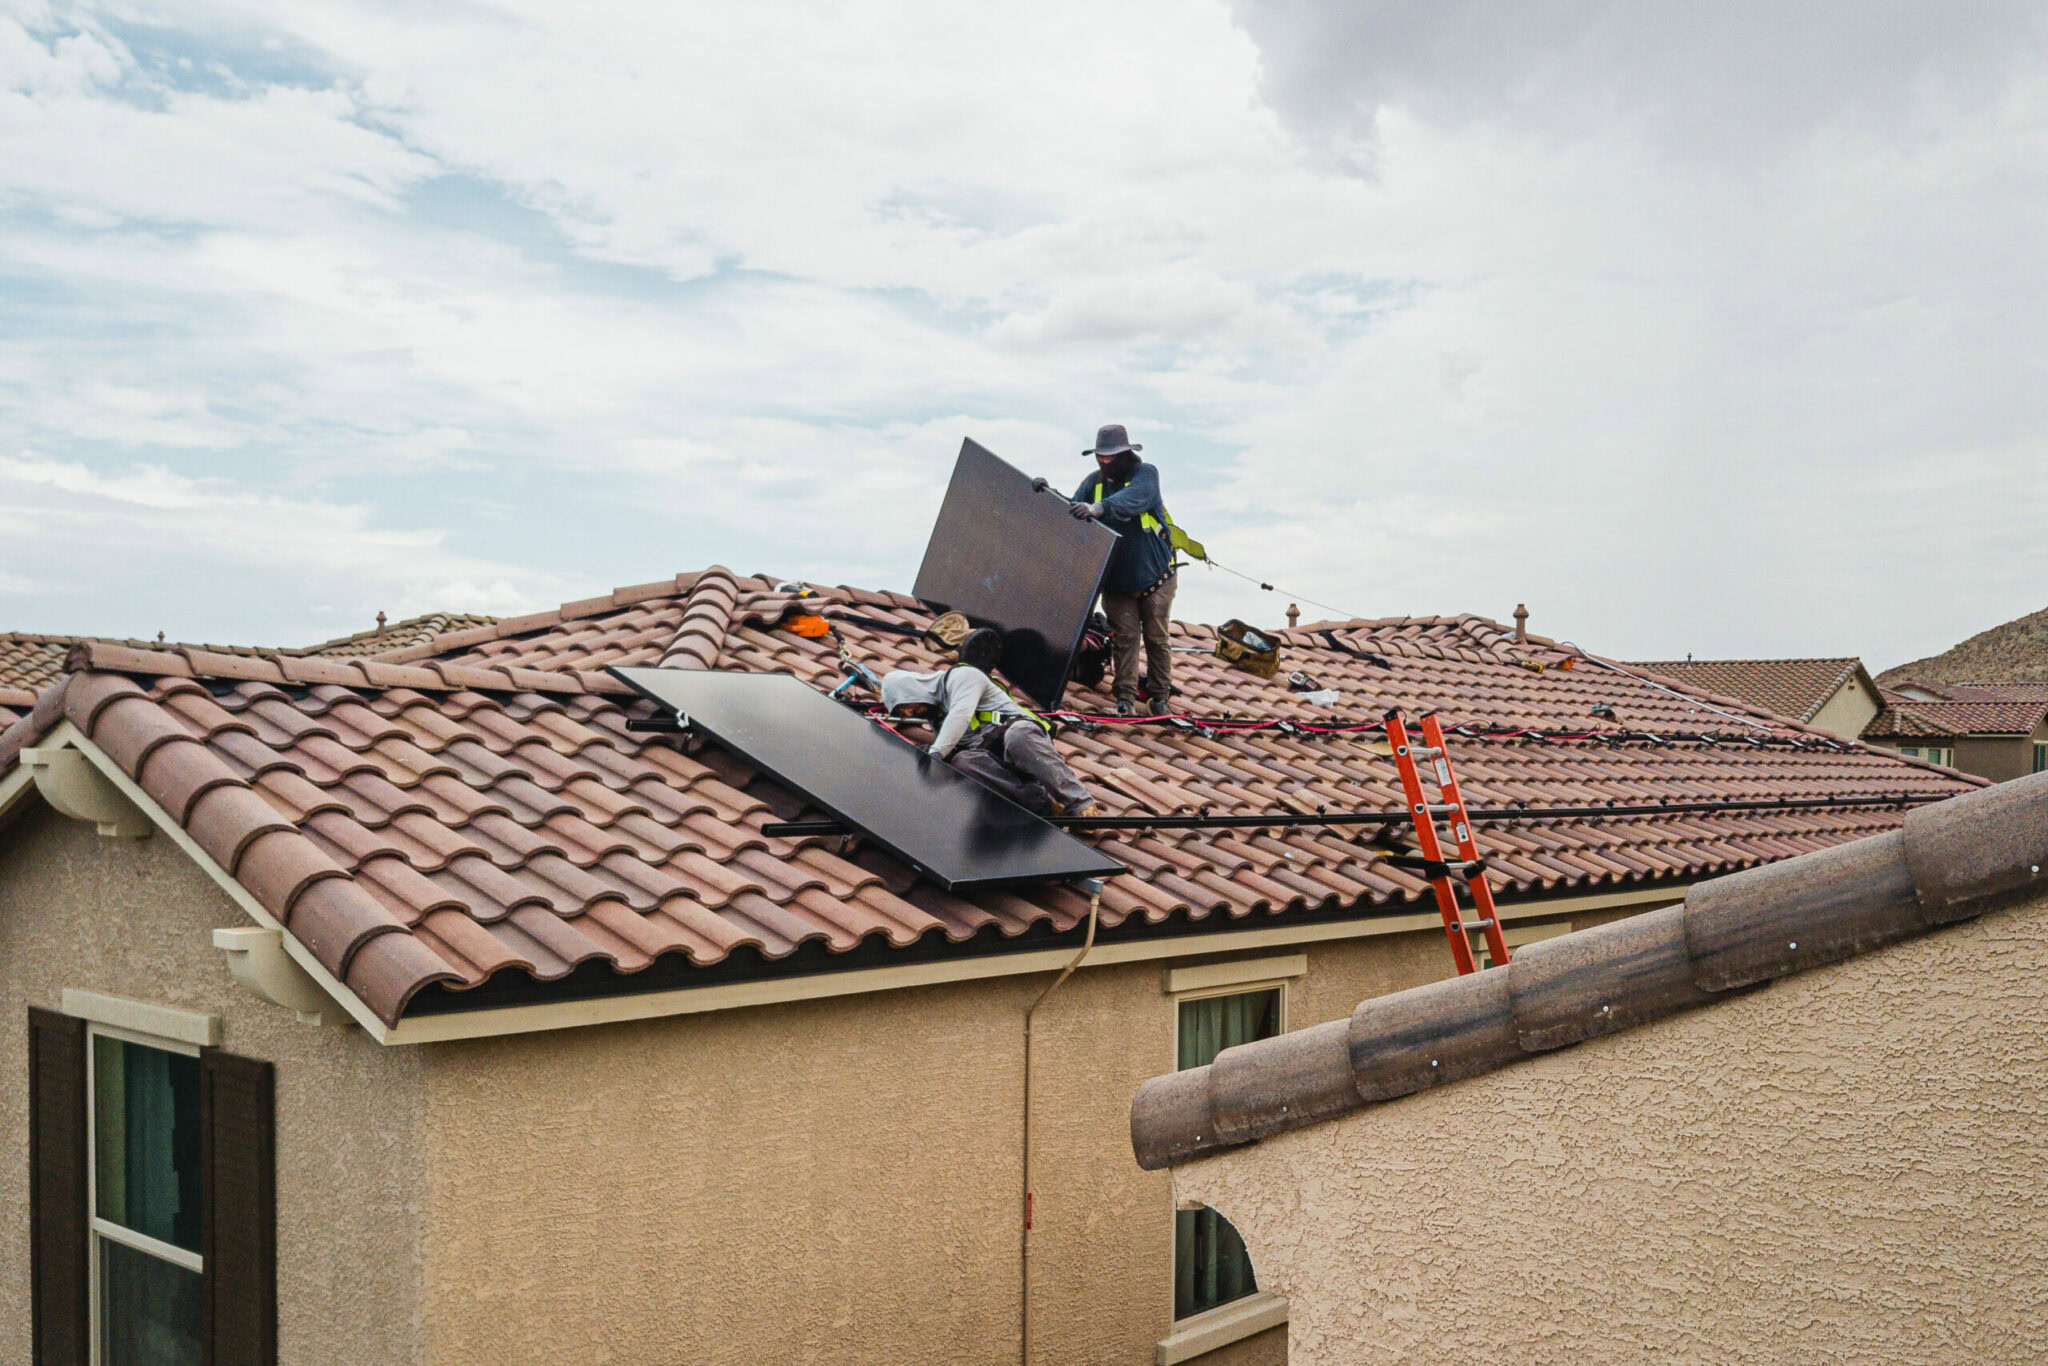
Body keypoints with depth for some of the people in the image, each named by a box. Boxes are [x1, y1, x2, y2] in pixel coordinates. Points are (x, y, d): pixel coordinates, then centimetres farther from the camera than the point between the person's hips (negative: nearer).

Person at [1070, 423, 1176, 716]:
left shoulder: (1145, 474, -10)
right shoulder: (1094, 482, 5)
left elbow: (1133, 499, -33)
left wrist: (1099, 508, -48)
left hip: (1153, 576, -3)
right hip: (1116, 580, 3)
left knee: (1156, 637, 6)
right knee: (1125, 637, 0)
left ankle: (1161, 696, 17)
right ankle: (1126, 697, 6)